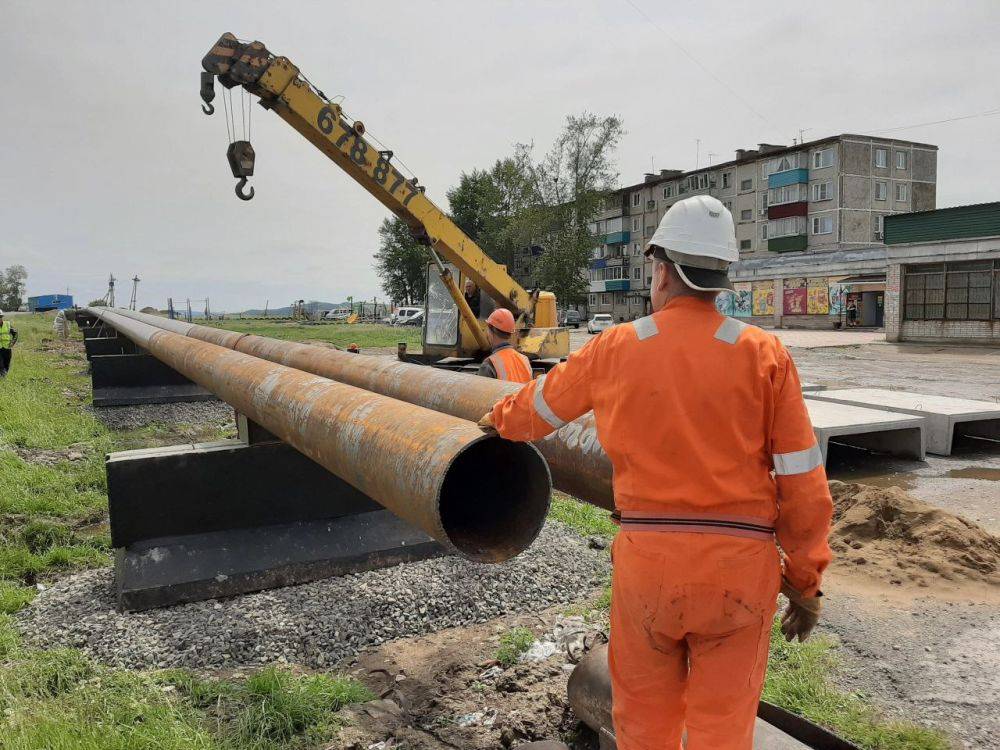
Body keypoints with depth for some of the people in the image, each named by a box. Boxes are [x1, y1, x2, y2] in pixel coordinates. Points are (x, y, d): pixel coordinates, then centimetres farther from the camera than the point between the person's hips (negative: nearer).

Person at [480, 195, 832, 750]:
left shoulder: (616, 348, -2)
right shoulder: (764, 355, -4)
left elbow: (543, 404, 15)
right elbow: (803, 483, -4)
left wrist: (501, 418, 37)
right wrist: (806, 581, 7)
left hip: (645, 558, 0)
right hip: (739, 564, 0)